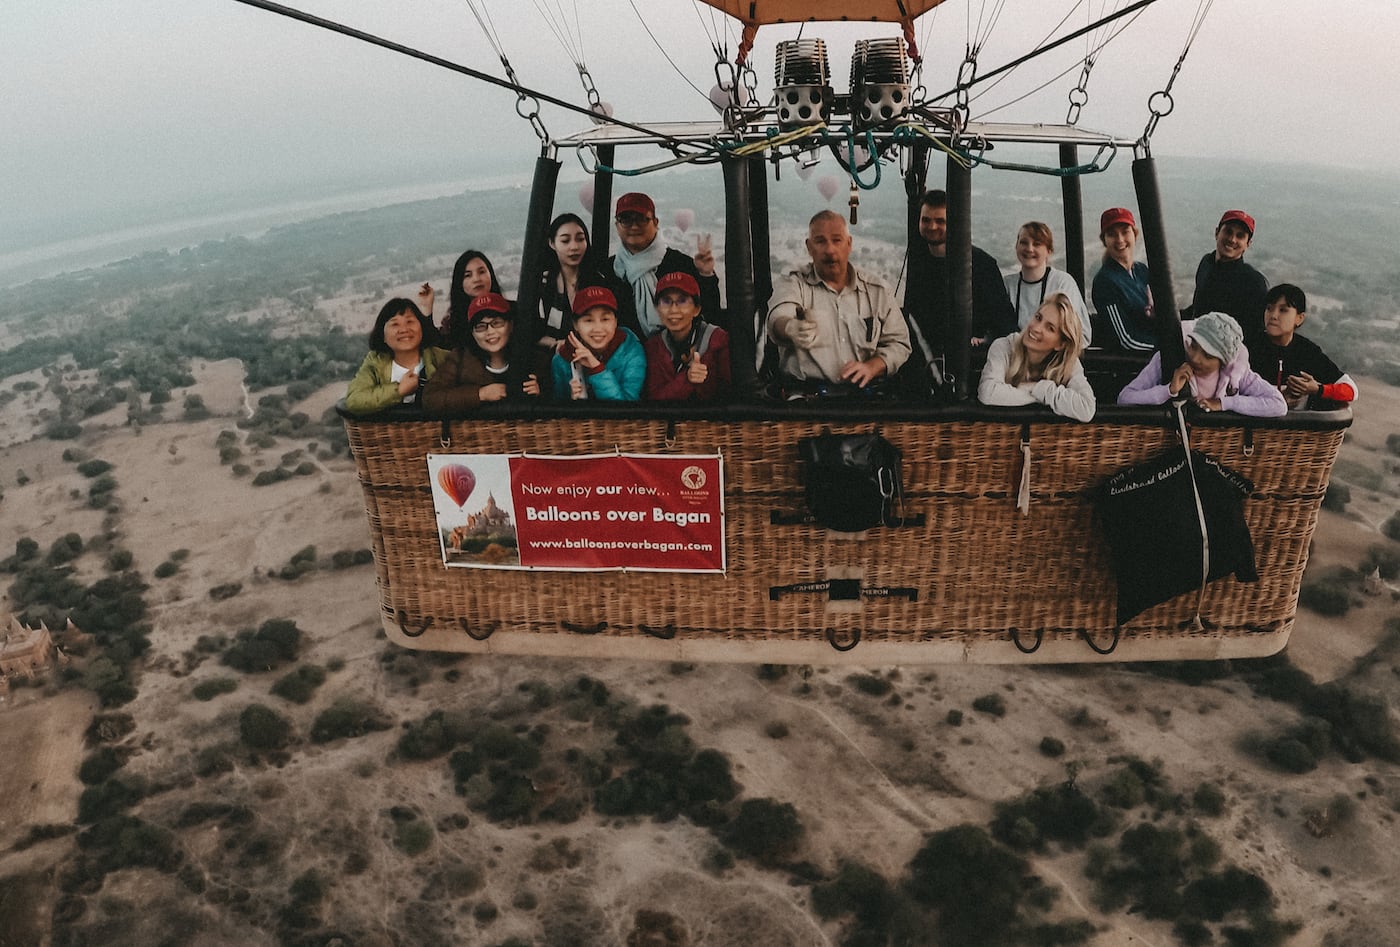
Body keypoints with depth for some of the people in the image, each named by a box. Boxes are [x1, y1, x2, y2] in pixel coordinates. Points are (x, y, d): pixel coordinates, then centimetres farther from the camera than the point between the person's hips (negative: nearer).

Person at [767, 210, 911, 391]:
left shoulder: (877, 290, 15)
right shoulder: (794, 284, 7)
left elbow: (899, 342, 17)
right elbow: (778, 319, -16)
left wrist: (871, 367, -4)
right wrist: (791, 328, -42)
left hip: (863, 389, 3)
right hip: (805, 389, -2)